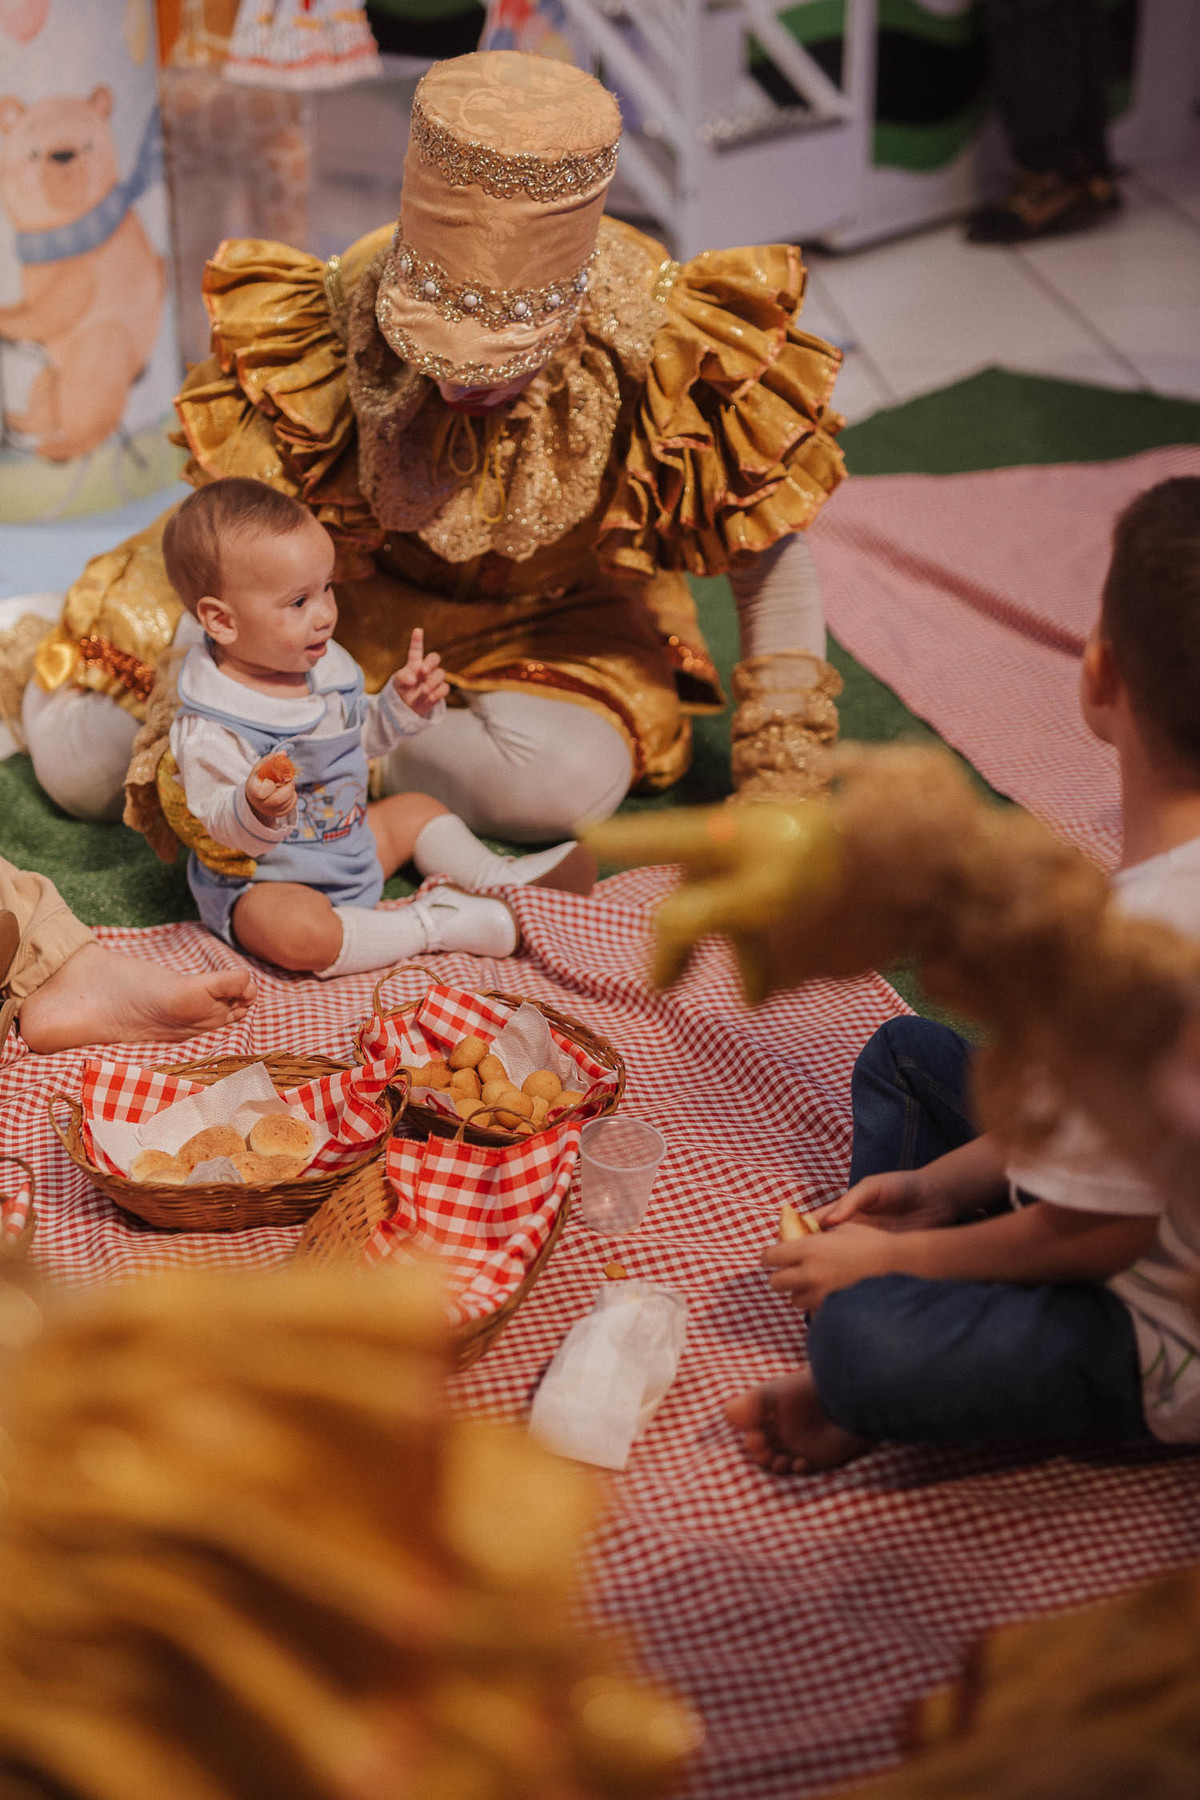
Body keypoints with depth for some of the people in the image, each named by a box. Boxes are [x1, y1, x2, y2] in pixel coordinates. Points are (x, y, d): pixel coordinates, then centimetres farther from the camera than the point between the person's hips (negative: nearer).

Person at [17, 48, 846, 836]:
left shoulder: (663, 349, -32)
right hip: (355, 594, 0)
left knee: (569, 785, -34)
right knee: (82, 767, -8)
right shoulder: (328, 334, -32)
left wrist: (782, 792, -21)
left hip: (547, 622, 1)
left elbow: (776, 568, -20)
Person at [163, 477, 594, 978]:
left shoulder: (322, 664, -2)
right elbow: (223, 829, -28)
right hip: (263, 881, -9)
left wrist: (403, 705, -2)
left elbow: (358, 737, 16)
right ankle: (429, 924, -22)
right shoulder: (209, 729, -30)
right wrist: (256, 810, -50)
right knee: (298, 935, -37)